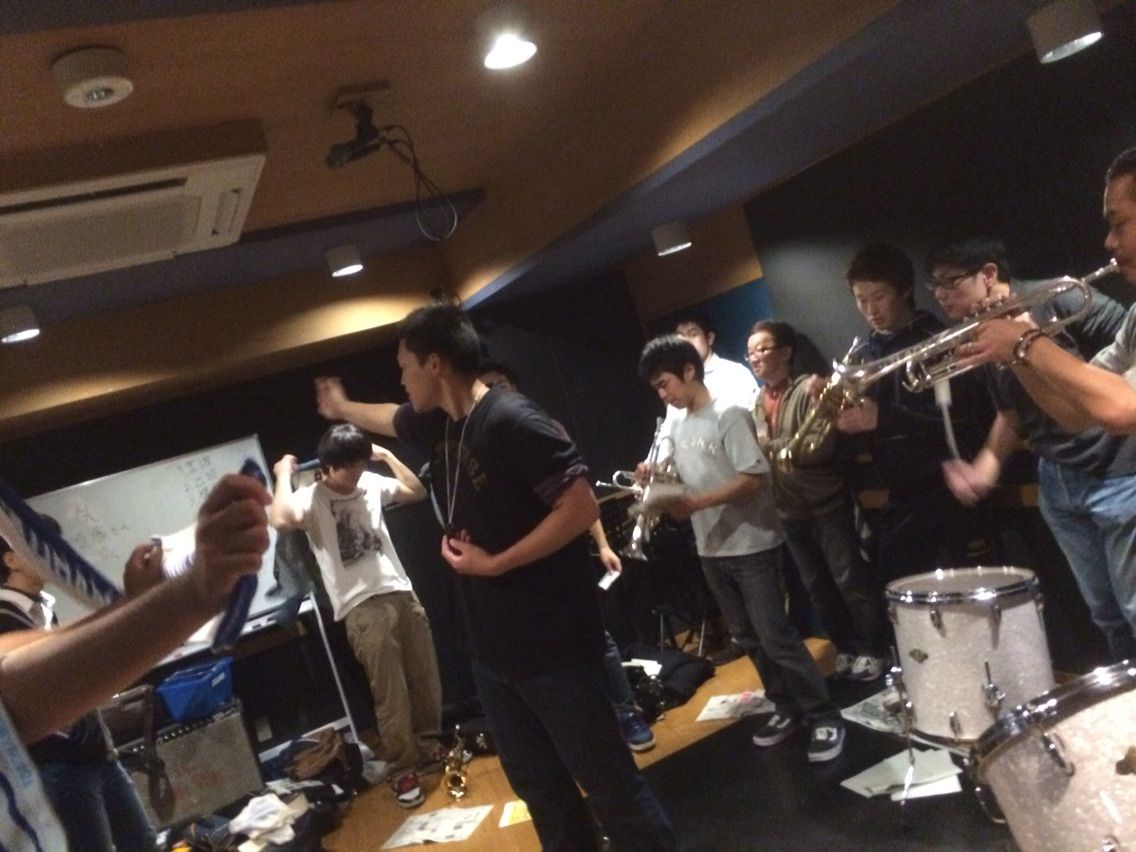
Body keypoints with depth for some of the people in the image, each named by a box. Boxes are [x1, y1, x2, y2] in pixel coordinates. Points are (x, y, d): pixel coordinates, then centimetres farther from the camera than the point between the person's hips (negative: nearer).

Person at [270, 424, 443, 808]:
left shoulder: (371, 483, 9)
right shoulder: (311, 498, -7)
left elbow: (417, 491, 17)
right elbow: (281, 520, -28)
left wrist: (387, 455, 12)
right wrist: (283, 475, -15)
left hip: (402, 592, 6)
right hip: (362, 608, -5)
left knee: (426, 679, 13)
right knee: (391, 694, -2)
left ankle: (430, 747, 32)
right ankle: (403, 769, 14)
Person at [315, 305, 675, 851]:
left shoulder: (511, 420, -19)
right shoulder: (437, 423, 8)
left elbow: (581, 506, -23)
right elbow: (388, 419, 32)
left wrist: (495, 563, -18)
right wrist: (340, 408, 48)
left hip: (552, 641, -8)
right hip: (491, 646, 9)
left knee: (607, 780, 2)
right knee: (537, 784, 18)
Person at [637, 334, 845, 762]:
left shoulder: (728, 415, -14)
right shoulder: (674, 427, 9)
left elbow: (754, 478, -20)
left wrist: (695, 502, -26)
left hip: (752, 545, -7)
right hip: (711, 550, 7)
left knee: (775, 637, -5)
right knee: (749, 639, 14)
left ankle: (825, 717, 9)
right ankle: (787, 708, 29)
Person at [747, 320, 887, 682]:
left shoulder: (810, 388, -11)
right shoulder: (758, 402, 8)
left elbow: (821, 447, -20)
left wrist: (771, 447, -22)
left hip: (826, 502, -6)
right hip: (788, 508, 7)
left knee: (850, 578, 1)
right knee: (817, 586, 15)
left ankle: (874, 649, 17)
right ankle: (848, 648, 29)